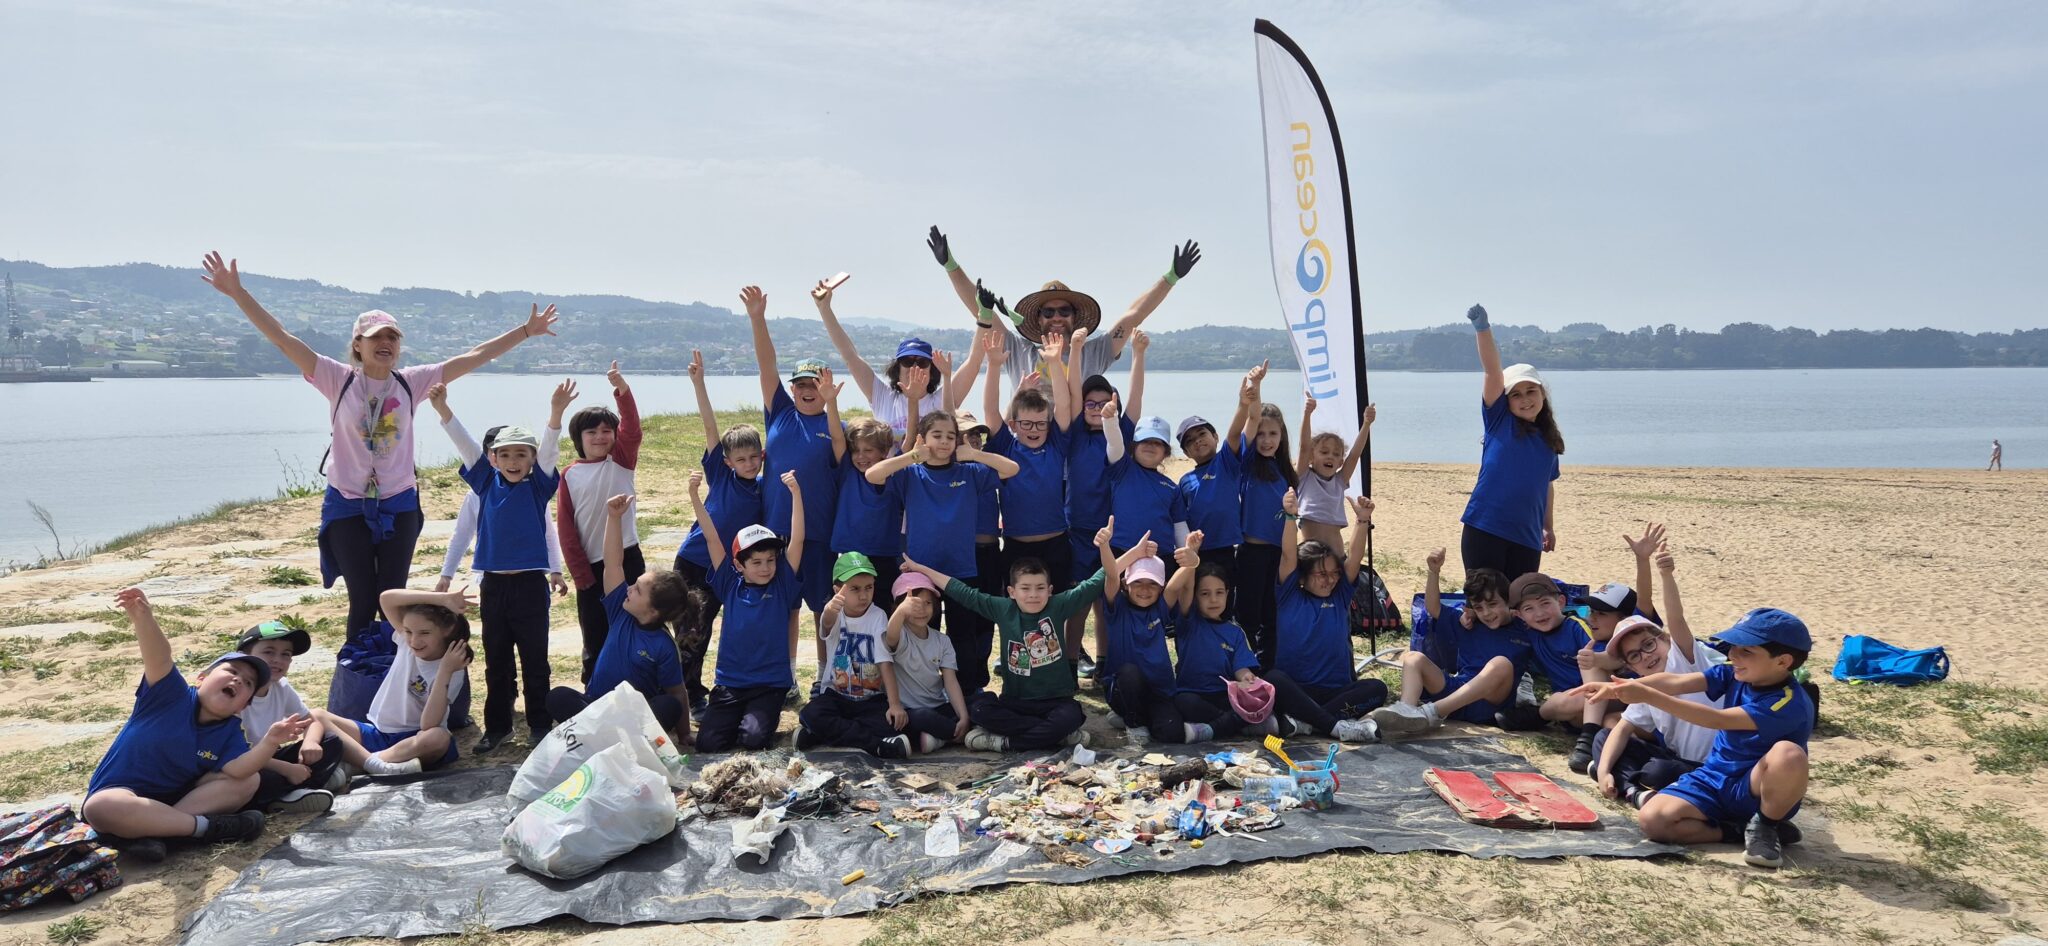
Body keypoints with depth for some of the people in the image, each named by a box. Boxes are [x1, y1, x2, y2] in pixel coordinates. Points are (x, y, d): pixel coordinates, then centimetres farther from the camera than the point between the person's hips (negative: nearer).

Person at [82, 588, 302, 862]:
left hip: (177, 799, 4)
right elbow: (160, 658, -32)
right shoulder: (172, 695, -12)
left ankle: (148, 832, -27)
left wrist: (270, 741, -42)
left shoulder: (229, 731, -2)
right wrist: (143, 617, -52)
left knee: (248, 782, -15)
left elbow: (238, 769, -22)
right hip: (119, 793, -4)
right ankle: (205, 826, -30)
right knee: (100, 808, -40)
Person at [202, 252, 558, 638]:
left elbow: (475, 356, 0)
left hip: (399, 505, 2)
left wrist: (526, 331, -1)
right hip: (348, 506, -2)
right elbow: (283, 339, -12)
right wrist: (237, 292, -20)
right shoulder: (339, 379, -6)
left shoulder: (411, 382, -1)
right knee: (363, 600, 1)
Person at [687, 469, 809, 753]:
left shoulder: (783, 586, -1)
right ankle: (739, 717, 17)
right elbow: (711, 538, -3)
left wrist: (796, 492, -21)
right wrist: (694, 494, -11)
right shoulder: (730, 586, 2)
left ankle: (765, 715, 12)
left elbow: (797, 540, -11)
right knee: (707, 743, -14)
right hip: (729, 681, 2)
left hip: (771, 683, -1)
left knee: (753, 738, -22)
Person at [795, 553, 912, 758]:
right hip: (836, 695, 1)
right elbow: (828, 624, -35)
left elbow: (885, 663, -14)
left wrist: (895, 703, -27)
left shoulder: (878, 617, -8)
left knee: (895, 721, -30)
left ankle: (831, 733, -21)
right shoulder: (835, 615, -8)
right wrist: (830, 610, -62)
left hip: (872, 699, 0)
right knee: (811, 715, -31)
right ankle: (878, 745, -30)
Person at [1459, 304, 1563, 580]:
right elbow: (1492, 371, -11)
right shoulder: (1499, 420, 1)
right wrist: (1483, 328, -22)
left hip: (1527, 537, 4)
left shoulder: (1549, 440, 13)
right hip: (1484, 529, -4)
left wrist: (1549, 527, 24)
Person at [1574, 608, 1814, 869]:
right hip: (1714, 780, 5)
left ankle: (1766, 827, -11)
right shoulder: (1735, 674, -3)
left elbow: (1717, 720, -34)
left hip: (1760, 790, -5)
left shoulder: (1790, 703, -25)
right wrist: (1620, 686, -32)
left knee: (1788, 753, -39)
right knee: (1652, 820, -20)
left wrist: (1649, 696, -40)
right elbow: (1676, 682, -16)